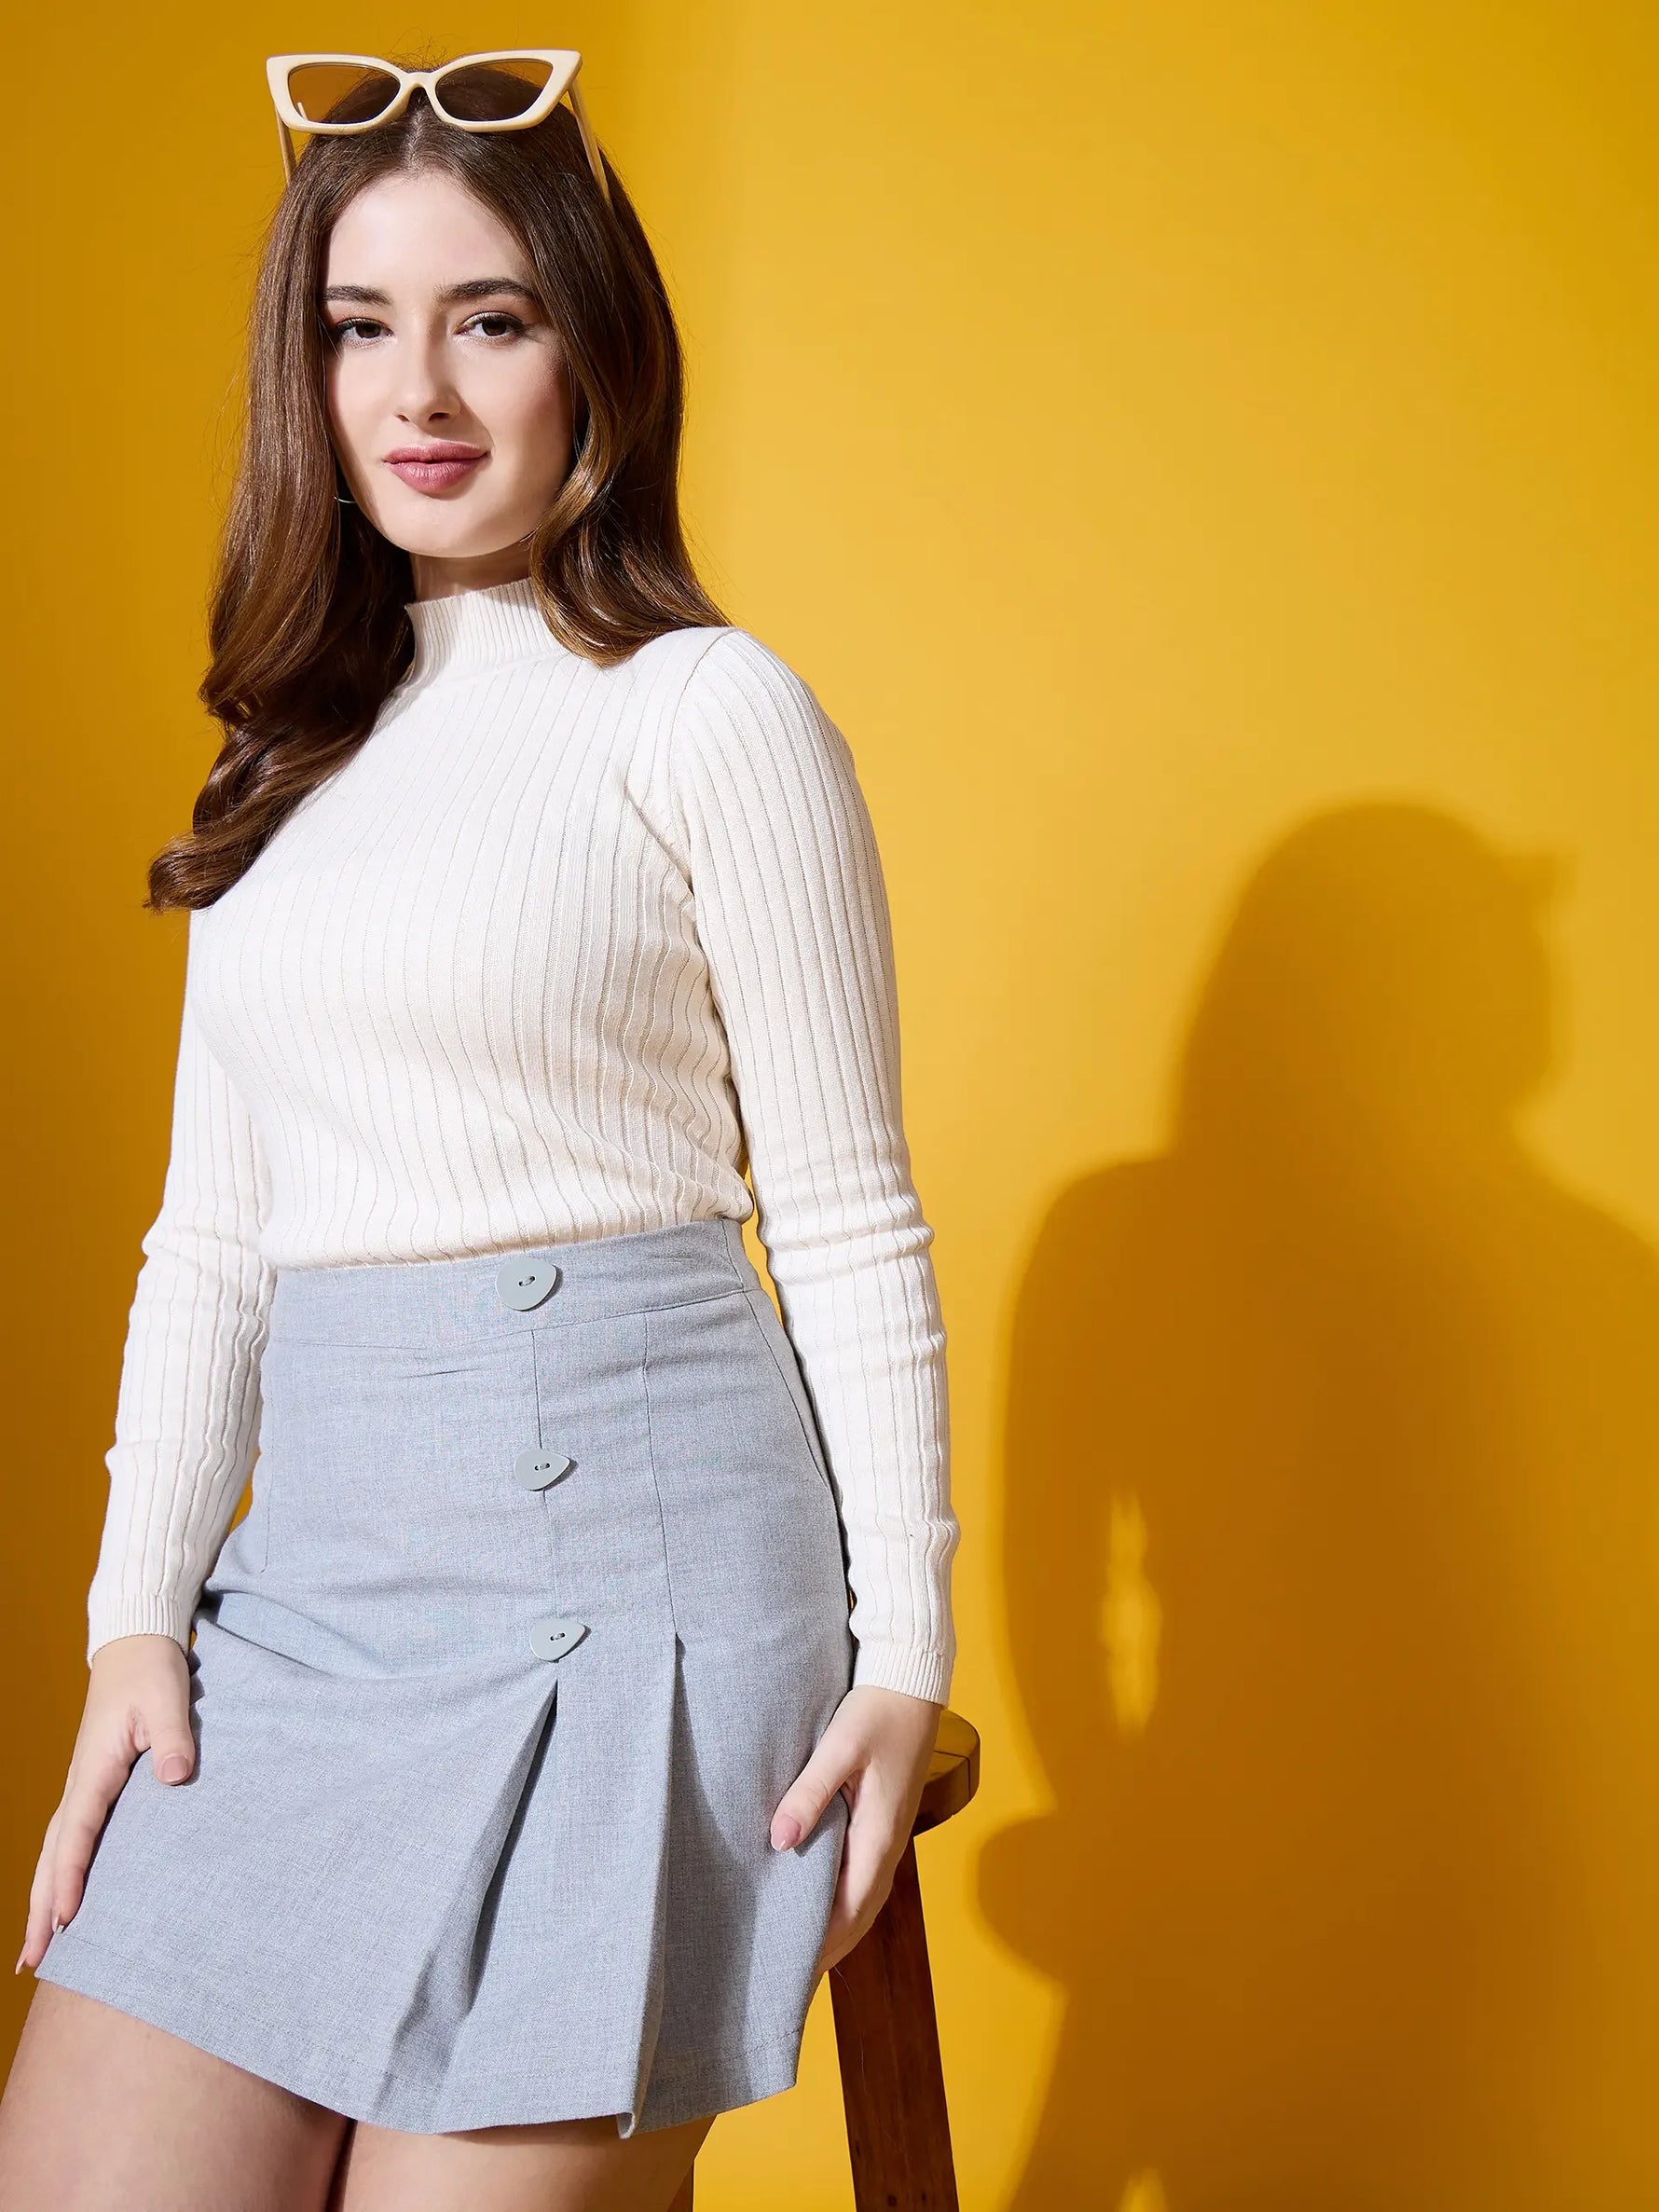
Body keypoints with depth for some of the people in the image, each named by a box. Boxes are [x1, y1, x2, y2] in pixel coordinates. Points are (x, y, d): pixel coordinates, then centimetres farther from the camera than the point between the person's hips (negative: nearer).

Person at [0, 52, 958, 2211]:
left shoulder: (710, 710, -3)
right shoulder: (304, 745, 16)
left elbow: (847, 1214, -3)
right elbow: (212, 1226, 15)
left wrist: (904, 1644, -4)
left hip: (609, 1529, -6)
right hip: (308, 1560, 6)